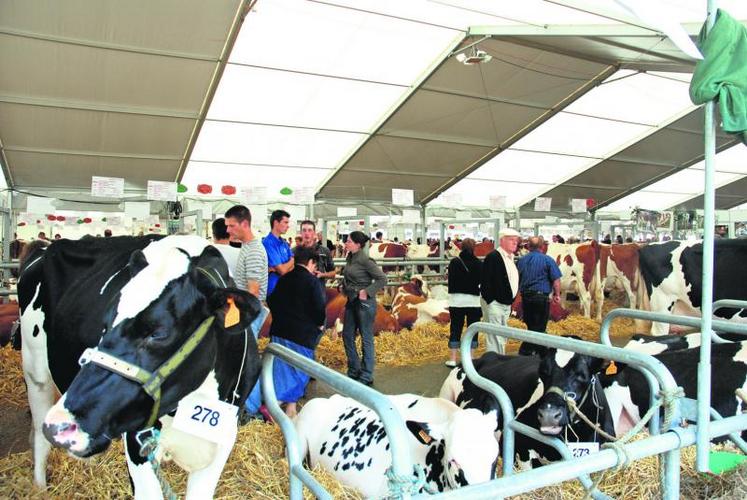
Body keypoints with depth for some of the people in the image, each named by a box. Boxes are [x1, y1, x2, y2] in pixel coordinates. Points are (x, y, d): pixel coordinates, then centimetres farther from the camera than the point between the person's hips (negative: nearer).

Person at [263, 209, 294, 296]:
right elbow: (282, 270, -18)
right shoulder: (268, 243, -15)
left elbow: (294, 265, 3)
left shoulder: (284, 243, 10)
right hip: (273, 288, -7)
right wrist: (291, 261, 3)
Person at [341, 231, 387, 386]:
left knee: (366, 339, 2)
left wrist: (367, 292, -19)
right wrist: (344, 286, 5)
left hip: (364, 303, -9)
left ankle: (366, 376, 13)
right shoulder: (349, 258, 6)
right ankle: (354, 371, 27)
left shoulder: (365, 260, -17)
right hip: (351, 301, 9)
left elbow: (382, 279, -17)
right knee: (347, 336, 13)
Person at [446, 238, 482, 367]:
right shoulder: (479, 264, -6)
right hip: (474, 300, -1)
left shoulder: (454, 262, -4)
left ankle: (452, 359, 8)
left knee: (455, 329, 7)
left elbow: (450, 280, 1)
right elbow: (482, 281, -1)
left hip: (456, 299, 1)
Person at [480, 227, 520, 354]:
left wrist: (510, 301, 16)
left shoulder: (510, 258, 13)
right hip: (494, 304, -9)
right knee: (494, 338, -8)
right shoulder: (493, 257, -14)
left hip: (506, 304, 9)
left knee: (502, 338, 16)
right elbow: (486, 281, -19)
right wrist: (490, 301, -21)